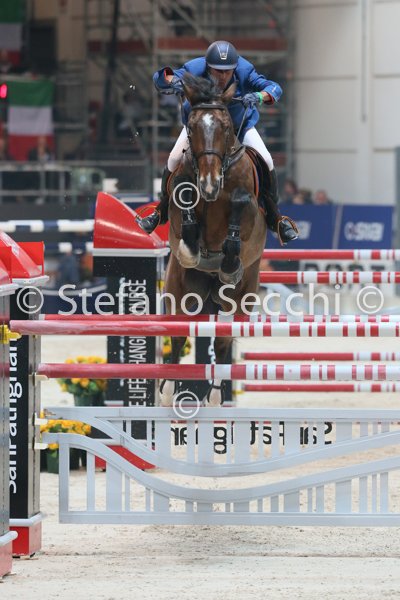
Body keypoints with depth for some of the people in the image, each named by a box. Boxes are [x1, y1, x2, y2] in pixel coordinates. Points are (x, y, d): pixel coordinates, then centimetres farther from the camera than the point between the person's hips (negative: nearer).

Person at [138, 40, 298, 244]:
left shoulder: (244, 72, -34)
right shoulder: (194, 71, -35)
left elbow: (274, 88, -38)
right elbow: (159, 78, -36)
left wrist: (259, 96, -61)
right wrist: (171, 80, -61)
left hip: (239, 123, 0)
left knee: (266, 162, -13)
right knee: (175, 159, -14)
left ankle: (275, 217, 7)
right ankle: (162, 211, 10)